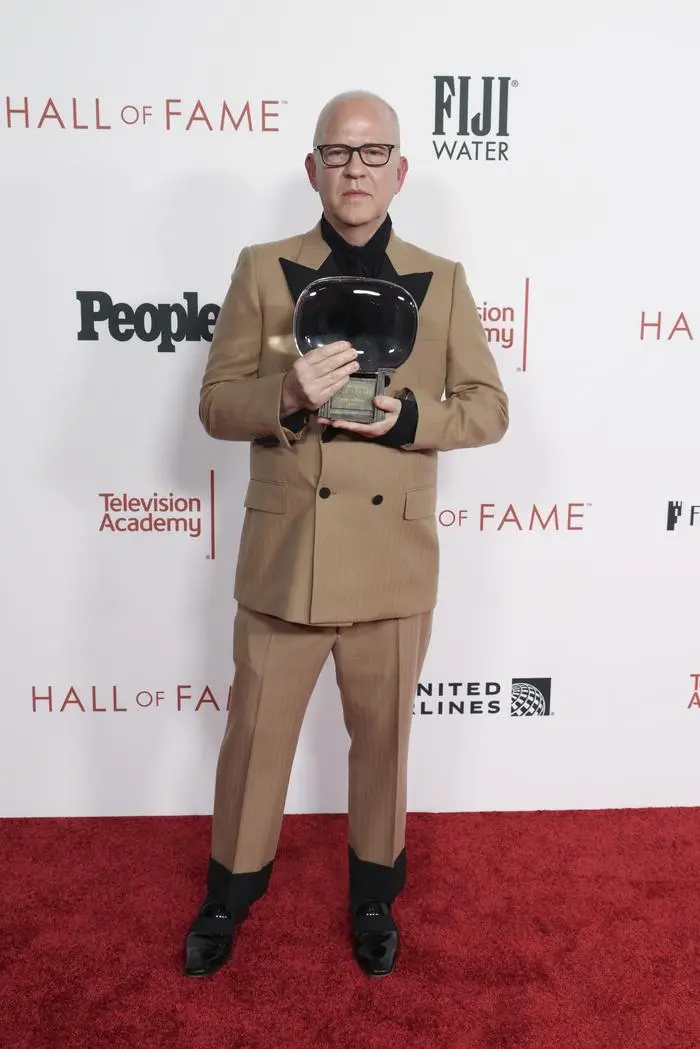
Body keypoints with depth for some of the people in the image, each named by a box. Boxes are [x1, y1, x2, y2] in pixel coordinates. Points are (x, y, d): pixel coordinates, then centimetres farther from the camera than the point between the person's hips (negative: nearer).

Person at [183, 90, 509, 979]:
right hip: (283, 554, 0)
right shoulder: (262, 270, 2)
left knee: (381, 735, 16)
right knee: (255, 731, 13)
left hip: (393, 559, 1)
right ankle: (232, 888, 39)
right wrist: (286, 395, -22)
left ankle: (374, 893, 40)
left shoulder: (442, 282, 3)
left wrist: (407, 415, -17)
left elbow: (488, 408, 2)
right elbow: (216, 404, -1)